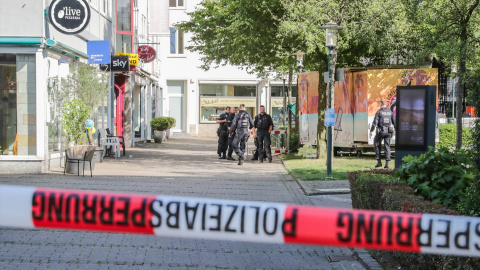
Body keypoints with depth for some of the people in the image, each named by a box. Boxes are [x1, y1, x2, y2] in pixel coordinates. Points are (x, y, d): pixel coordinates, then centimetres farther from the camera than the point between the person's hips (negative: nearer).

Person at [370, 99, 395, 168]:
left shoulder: (379, 112, -6)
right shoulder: (390, 112, 7)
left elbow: (375, 122, -11)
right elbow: (394, 121, 12)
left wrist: (371, 131, -4)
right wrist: (394, 128, 30)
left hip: (381, 131, -3)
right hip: (388, 131, 4)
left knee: (377, 145, 12)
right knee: (387, 146, 6)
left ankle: (379, 161, 7)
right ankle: (387, 163, -2)